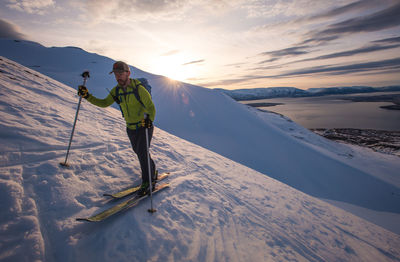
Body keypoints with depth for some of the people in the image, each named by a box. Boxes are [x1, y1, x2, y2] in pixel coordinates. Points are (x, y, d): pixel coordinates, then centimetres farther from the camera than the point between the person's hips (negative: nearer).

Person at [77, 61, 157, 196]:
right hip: (131, 128, 7)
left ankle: (147, 182, 5)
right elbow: (104, 103, 3)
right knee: (139, 152, 17)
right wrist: (88, 96, -11)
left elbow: (151, 107, -22)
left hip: (145, 126, -7)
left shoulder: (139, 89, -20)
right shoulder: (116, 90, 0)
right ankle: (152, 172, 39)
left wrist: (149, 119, -42)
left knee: (142, 153, -12)